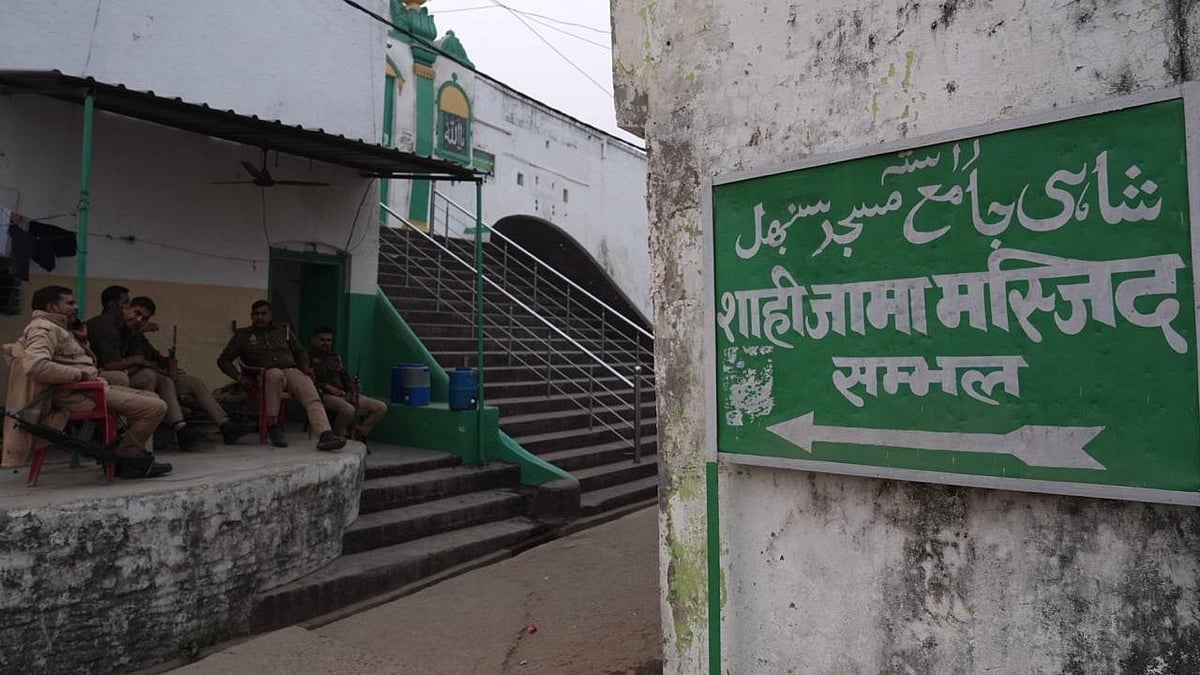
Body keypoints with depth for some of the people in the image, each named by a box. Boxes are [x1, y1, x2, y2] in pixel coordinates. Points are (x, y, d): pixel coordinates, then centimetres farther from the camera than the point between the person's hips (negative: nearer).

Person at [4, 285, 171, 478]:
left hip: (91, 388, 11)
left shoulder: (57, 328, 21)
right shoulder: (43, 328, -12)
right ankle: (123, 456, -2)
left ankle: (138, 459, 10)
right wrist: (80, 374, -22)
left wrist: (82, 342, 10)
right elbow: (36, 366, -31)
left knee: (151, 398, 16)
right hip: (79, 395, -11)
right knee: (156, 407, -18)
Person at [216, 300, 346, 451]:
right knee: (276, 374, -41)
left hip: (292, 371, 2)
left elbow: (300, 353, 30)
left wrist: (305, 369, 9)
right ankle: (272, 426, -29)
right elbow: (223, 360, 15)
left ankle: (325, 435, -52)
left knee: (313, 397, -30)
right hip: (266, 375, -2)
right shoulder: (243, 335, 16)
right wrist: (240, 377, -3)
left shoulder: (284, 330, 23)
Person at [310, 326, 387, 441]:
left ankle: (359, 434, -5)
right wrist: (327, 387, -16)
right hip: (324, 395, -7)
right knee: (348, 409, -39)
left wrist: (354, 392, 4)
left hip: (343, 394, 7)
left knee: (381, 407, -9)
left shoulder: (336, 357, 28)